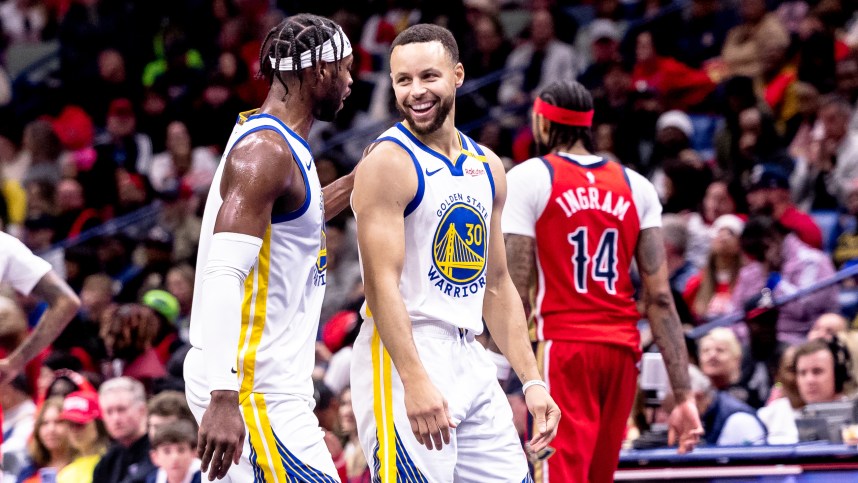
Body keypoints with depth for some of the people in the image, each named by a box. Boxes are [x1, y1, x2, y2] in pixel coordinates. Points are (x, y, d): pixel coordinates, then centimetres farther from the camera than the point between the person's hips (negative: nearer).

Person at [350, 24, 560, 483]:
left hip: (470, 359, 8)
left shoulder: (488, 167, 15)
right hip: (403, 358, -8)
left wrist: (531, 380, 13)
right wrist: (415, 382, -27)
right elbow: (382, 283, -17)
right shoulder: (388, 162, -8)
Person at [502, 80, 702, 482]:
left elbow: (515, 295, -8)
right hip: (622, 350, 5)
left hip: (561, 346, -5)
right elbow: (660, 297, 5)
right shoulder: (635, 186, 10)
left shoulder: (529, 178, -1)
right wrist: (684, 396, 4)